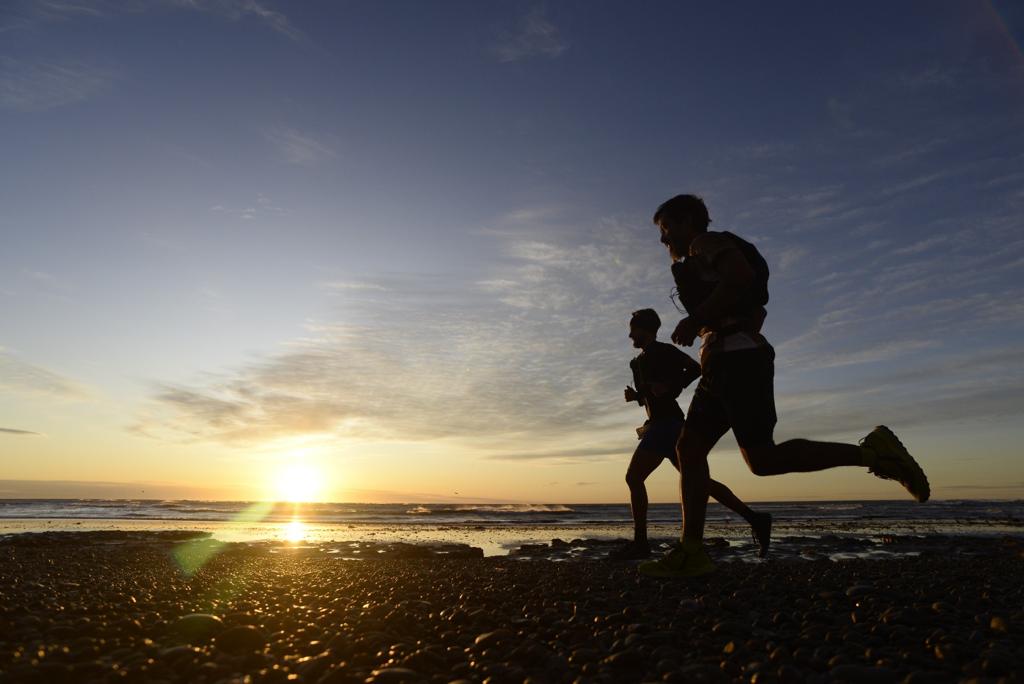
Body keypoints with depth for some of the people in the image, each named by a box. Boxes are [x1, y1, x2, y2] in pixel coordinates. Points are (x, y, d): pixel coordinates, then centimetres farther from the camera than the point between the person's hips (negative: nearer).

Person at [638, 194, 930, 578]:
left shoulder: (707, 243, 2)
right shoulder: (699, 267, 30)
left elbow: (742, 276, -19)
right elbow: (755, 309, 33)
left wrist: (695, 319, -16)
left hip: (737, 356, -10)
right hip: (723, 364, 10)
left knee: (762, 459, -14)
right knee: (688, 448, 0)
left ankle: (871, 452, -2)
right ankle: (691, 552, -3)